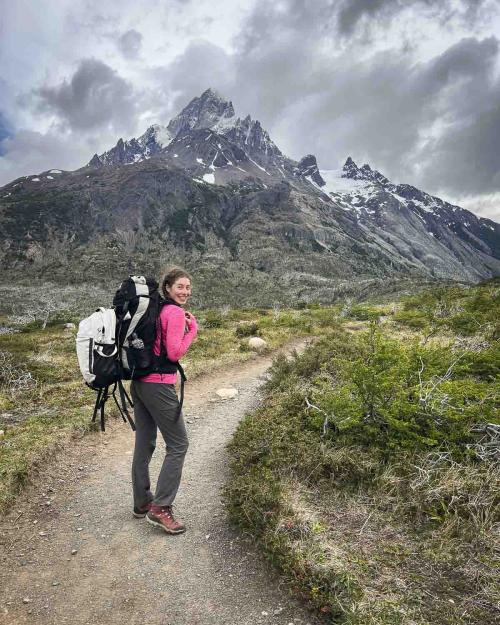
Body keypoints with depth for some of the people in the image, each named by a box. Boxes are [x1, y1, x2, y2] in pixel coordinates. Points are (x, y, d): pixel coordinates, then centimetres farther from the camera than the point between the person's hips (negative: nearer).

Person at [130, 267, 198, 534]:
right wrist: (192, 329, -6)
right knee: (178, 445, 1)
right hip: (158, 385, -9)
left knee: (144, 443, 16)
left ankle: (142, 502, 29)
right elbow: (174, 353, -17)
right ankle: (160, 508, 5)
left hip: (139, 382, 9)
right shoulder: (176, 313, -13)